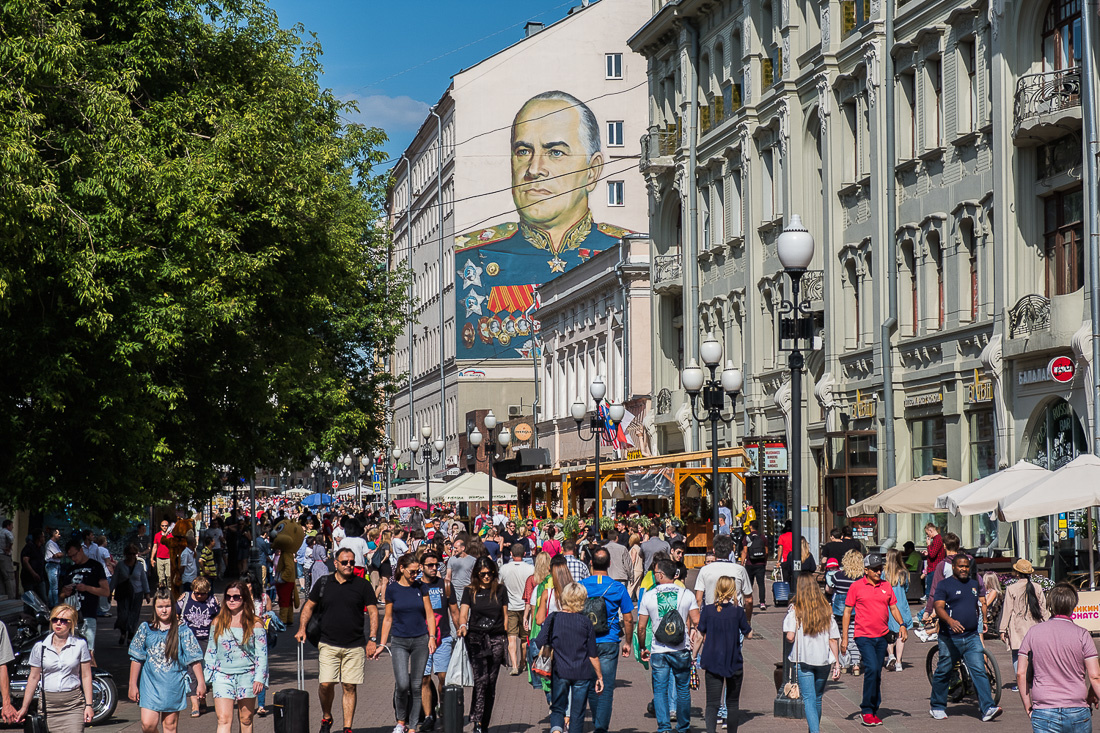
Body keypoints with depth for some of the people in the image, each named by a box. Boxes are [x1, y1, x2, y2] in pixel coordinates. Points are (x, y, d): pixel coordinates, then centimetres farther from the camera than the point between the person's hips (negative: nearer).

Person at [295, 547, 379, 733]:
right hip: (328, 645, 0)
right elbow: (309, 606, 16)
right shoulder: (323, 583, 7)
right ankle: (326, 717, 16)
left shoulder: (362, 585, 3)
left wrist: (372, 639, -5)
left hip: (355, 646, 0)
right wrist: (302, 628, 2)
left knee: (349, 687, -1)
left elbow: (373, 612, 3)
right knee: (325, 684, -9)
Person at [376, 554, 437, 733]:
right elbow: (388, 619, 7)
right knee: (402, 684, -15)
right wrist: (382, 644, 6)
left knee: (416, 685, 2)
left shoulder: (420, 587, 3)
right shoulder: (392, 590, 1)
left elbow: (429, 614, 7)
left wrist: (432, 637, -4)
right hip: (399, 642, -1)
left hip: (420, 641, 1)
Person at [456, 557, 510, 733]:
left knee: (491, 683, 5)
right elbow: (463, 613, -4)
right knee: (481, 680, -16)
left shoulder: (500, 590, 8)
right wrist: (462, 625, -25)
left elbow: (505, 615, 13)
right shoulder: (470, 591, 4)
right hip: (476, 638, -2)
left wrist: (507, 638, 10)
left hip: (497, 639, 2)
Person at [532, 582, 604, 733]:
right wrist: (599, 676, 9)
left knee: (557, 708, 10)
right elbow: (593, 654, -1)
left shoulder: (553, 620, -4)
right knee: (577, 713, 9)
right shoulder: (585, 622, -4)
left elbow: (538, 646, -5)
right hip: (582, 673, 0)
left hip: (559, 672, 0)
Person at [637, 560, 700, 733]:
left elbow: (641, 627, 0)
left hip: (658, 651, -1)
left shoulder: (648, 596, -3)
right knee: (683, 689, 13)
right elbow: (696, 622, -3)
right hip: (682, 650, 1)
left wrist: (643, 648, 13)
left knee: (660, 690, 5)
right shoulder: (687, 594, -1)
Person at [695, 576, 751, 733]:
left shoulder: (707, 610, -3)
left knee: (712, 703, -5)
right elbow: (749, 633, 5)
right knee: (733, 703, 15)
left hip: (712, 662, 0)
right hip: (734, 662, 0)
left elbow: (699, 638, 0)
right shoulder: (738, 611, -6)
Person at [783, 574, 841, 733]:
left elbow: (790, 637, -14)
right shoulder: (826, 609, 3)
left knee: (809, 699, -4)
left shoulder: (795, 609, -6)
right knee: (817, 698, 19)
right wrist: (837, 663, 5)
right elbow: (834, 639, 2)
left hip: (803, 659, -3)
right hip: (824, 660, 3)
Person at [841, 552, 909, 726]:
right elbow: (847, 611, 1)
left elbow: (893, 607, 15)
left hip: (881, 637, 5)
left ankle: (873, 710, 19)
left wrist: (902, 625, -3)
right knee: (872, 669, -18)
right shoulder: (856, 587, -2)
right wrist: (844, 637, -3)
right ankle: (866, 710, -8)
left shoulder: (886, 586, 9)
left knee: (877, 674, 9)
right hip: (863, 636, -4)